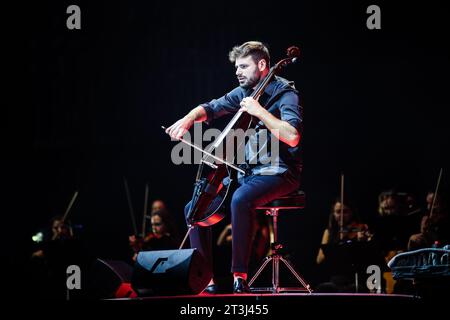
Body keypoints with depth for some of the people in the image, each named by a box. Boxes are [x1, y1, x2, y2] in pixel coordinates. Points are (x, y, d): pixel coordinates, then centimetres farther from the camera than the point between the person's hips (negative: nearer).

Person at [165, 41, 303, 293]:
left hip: (279, 173, -8)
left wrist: (259, 111, -25)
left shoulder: (285, 93, -11)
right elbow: (209, 109, 17)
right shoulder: (243, 92, 11)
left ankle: (240, 277, -33)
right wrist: (189, 119, -4)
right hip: (246, 173, 8)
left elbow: (292, 137, -26)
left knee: (240, 200, -38)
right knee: (195, 209, -2)